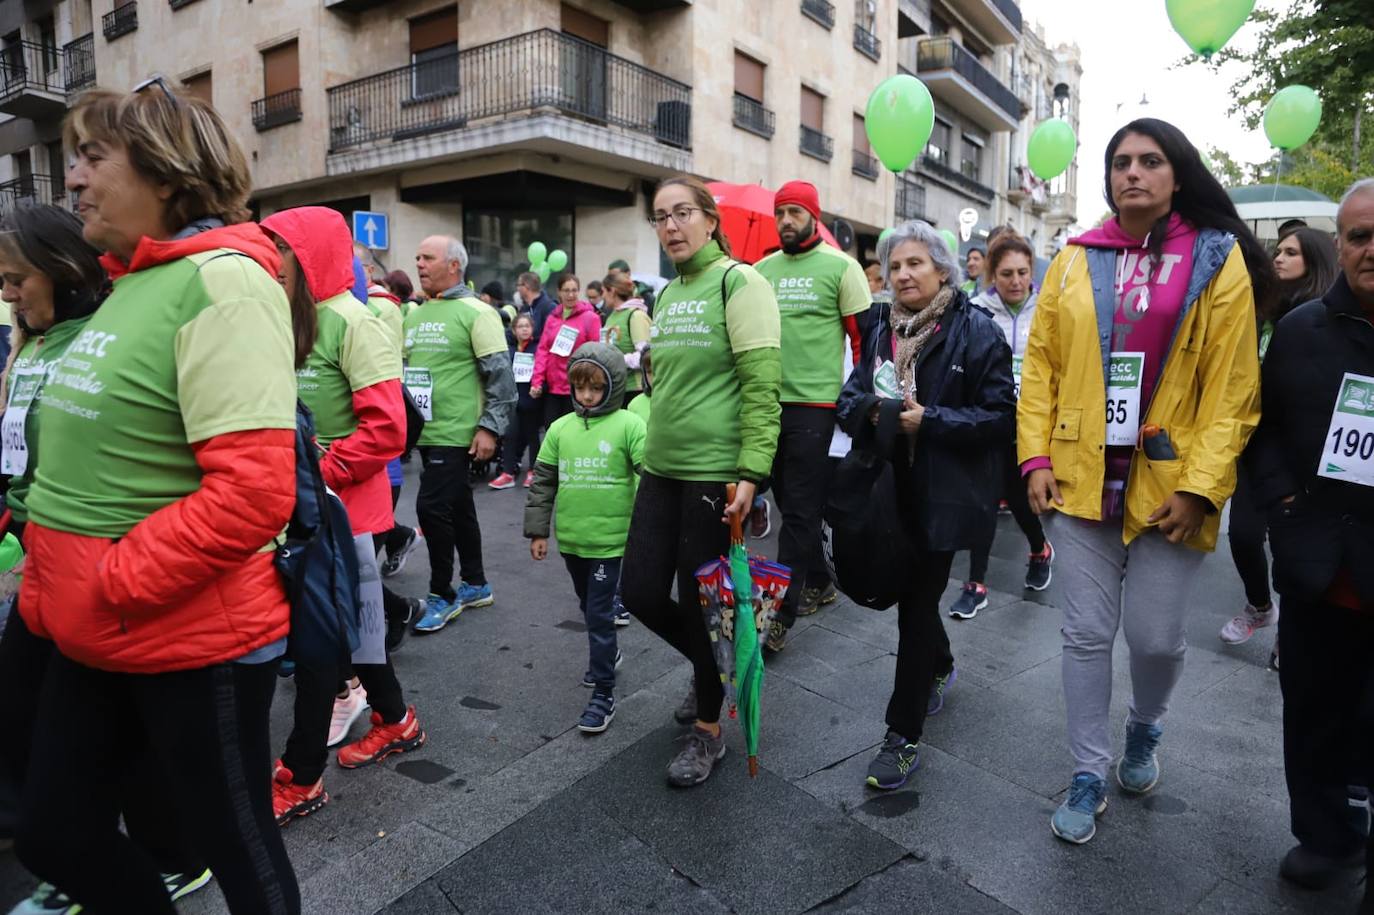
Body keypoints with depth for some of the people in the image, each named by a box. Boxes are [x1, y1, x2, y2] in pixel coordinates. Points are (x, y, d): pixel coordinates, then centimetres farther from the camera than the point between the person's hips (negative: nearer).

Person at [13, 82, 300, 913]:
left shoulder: (222, 283, -18)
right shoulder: (131, 284, 10)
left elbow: (252, 492, -28)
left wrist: (113, 586, -19)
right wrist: (48, 585, 11)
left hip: (194, 642, -9)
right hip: (95, 639, 9)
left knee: (236, 844, 11)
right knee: (54, 834, 21)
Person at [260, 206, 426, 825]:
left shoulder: (353, 322, -15)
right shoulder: (294, 322, 9)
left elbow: (386, 428, -22)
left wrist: (318, 475, -19)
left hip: (346, 508, -8)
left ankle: (301, 777, 14)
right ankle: (396, 721, 36)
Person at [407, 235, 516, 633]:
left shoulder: (475, 312, -9)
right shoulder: (414, 315, 13)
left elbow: (500, 375, -13)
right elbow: (403, 369, 22)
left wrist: (490, 427, -17)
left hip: (456, 433, -7)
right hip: (424, 433, 7)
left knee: (432, 507, -9)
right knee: (458, 508, 15)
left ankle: (442, 595, 6)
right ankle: (476, 585, 27)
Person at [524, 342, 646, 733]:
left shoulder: (628, 425, -9)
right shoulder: (561, 428, 3)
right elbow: (543, 481, 8)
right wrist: (538, 530, 8)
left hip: (609, 538, -5)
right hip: (570, 538, 5)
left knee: (599, 613, -1)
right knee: (589, 606, 21)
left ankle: (603, 693, 10)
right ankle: (607, 653, 45)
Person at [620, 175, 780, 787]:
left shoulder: (738, 282, -8)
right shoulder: (667, 295, 15)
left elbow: (762, 386, -15)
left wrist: (751, 472, -21)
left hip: (715, 473, -7)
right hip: (661, 468, 7)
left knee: (700, 601, 3)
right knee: (640, 592, 9)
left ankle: (708, 732, 25)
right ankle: (711, 666, 38)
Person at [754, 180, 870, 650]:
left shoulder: (840, 267, -3)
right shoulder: (763, 269, 12)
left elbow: (862, 337, -2)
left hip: (814, 403, -6)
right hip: (769, 400, 6)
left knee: (800, 511, -4)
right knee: (788, 501, 15)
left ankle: (780, 615, 0)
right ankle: (819, 582, 33)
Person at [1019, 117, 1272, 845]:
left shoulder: (1218, 259, 0)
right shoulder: (1075, 260, 6)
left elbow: (1233, 390, -5)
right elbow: (1040, 366, 5)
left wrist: (1200, 486, -12)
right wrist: (1036, 458, -4)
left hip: (1168, 484, -1)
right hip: (1081, 478, 2)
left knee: (1156, 637, 6)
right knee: (1086, 633, 6)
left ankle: (1144, 729, 40)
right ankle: (1088, 776, 24)